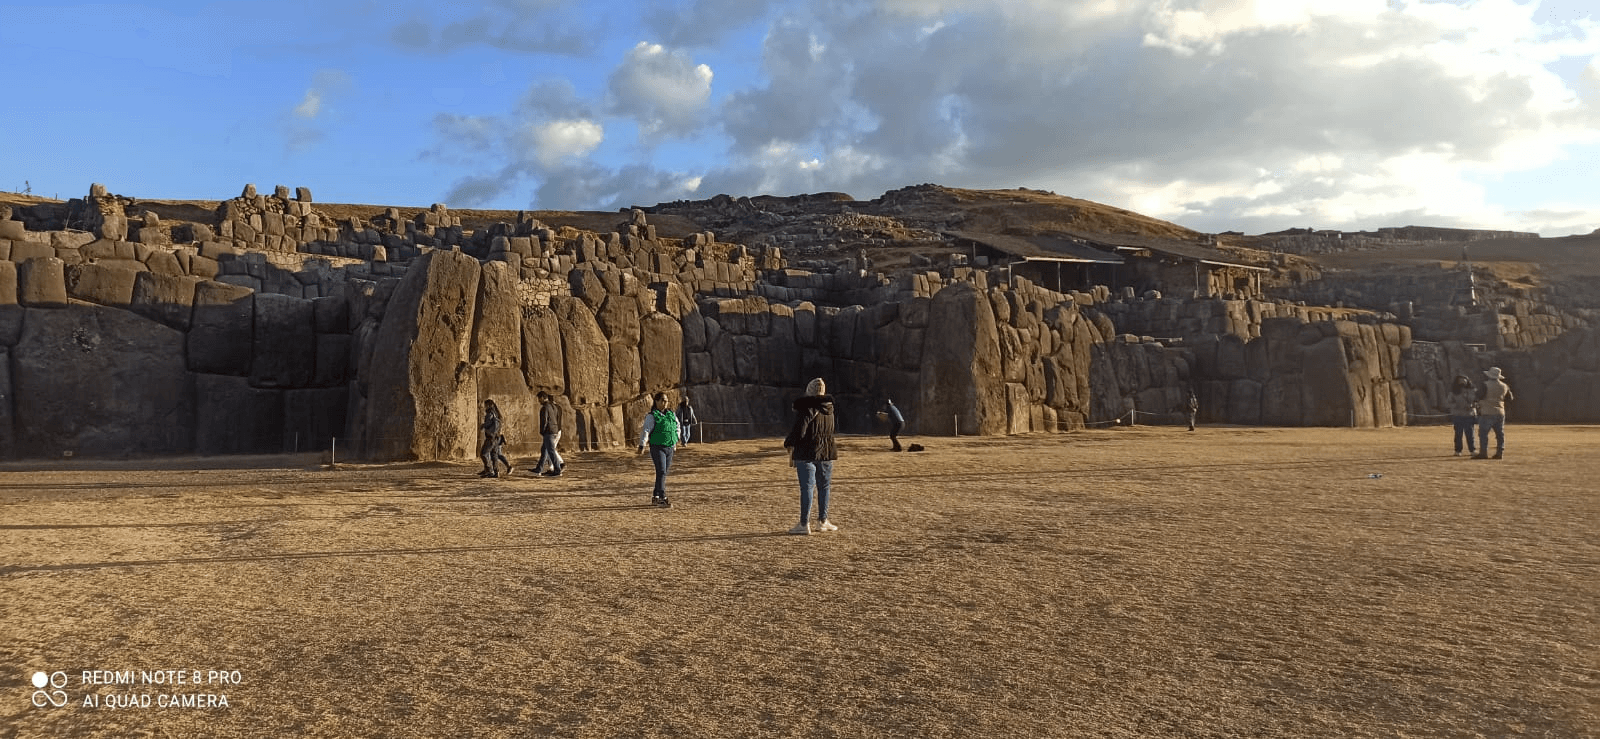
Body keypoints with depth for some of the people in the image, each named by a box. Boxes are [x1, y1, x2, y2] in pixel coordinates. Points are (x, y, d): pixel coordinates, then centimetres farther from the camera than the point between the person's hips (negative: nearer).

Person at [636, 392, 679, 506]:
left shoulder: (671, 414, 12)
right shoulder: (652, 416, -7)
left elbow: (677, 425, 30)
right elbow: (645, 431, -14)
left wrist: (677, 439, 30)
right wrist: (642, 445, -20)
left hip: (669, 448, 7)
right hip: (657, 447, -7)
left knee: (664, 473, 11)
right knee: (661, 471, -14)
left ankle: (655, 496, 25)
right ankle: (662, 499, -14)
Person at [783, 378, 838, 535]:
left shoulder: (806, 409, -13)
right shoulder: (829, 408, 7)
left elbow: (799, 431, -16)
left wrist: (790, 446, -4)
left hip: (806, 453, -5)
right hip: (826, 453, 5)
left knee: (806, 488, -3)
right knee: (824, 487, 14)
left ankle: (804, 524, -3)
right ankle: (823, 521, 21)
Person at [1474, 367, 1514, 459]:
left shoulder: (1486, 385, -12)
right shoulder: (1504, 386, 8)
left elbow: (1479, 397, -11)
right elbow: (1509, 399, 18)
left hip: (1487, 413, -6)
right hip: (1500, 413, 6)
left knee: (1483, 433, -4)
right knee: (1500, 433, 12)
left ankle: (1483, 453, -8)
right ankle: (1500, 452, 12)